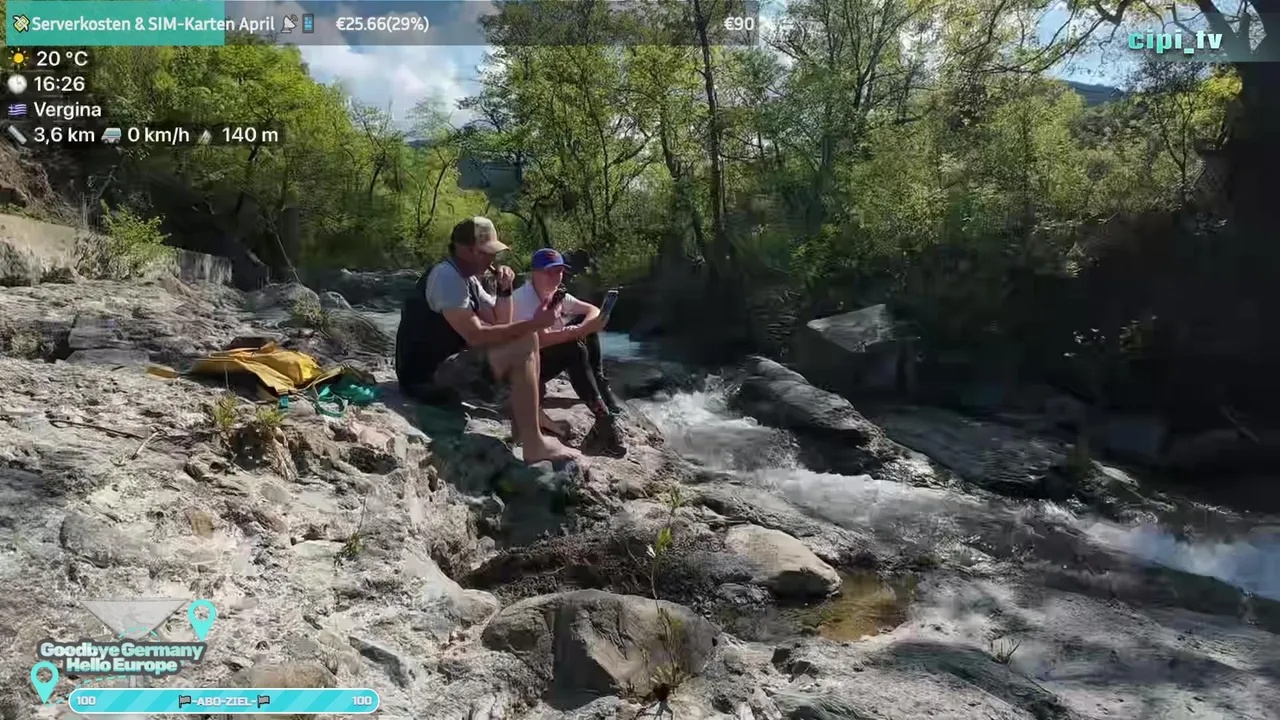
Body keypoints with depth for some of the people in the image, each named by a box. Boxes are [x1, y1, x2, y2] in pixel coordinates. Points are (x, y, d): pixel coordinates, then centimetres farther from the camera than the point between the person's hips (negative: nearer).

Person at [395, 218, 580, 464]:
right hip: (428, 374, -10)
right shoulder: (447, 277, -17)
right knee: (524, 345, -20)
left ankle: (532, 421, 9)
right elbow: (476, 336, -25)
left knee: (523, 342, 10)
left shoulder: (468, 279, 13)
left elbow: (500, 324, 13)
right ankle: (533, 443, -16)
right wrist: (532, 324, -24)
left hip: (446, 365, 10)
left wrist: (505, 289, -4)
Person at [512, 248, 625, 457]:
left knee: (586, 327, -5)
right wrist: (582, 330, -40)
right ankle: (603, 416, -31)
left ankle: (601, 388, -6)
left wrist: (586, 327, -22)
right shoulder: (523, 299, -23)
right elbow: (541, 340, -35)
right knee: (575, 349, -30)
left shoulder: (557, 295, 1)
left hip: (550, 357, 9)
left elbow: (593, 310, 1)